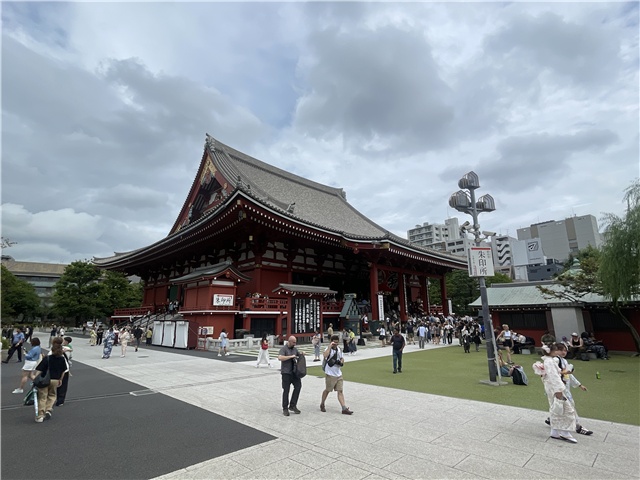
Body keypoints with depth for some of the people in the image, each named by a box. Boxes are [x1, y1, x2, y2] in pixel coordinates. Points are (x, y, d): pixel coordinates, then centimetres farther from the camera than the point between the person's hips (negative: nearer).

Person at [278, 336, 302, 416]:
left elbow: (299, 355, 26)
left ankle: (292, 405, 5)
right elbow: (280, 358, -27)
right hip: (286, 372, -6)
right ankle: (285, 409, 16)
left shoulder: (294, 348, 11)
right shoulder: (284, 348, -10)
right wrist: (291, 356, -24)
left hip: (294, 372, 6)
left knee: (298, 385, -7)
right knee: (286, 390, 2)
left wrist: (302, 354, 2)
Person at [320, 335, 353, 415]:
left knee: (340, 391, 3)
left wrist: (341, 362, -2)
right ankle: (322, 404, 30)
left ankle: (344, 408, 3)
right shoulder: (328, 349, -14)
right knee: (327, 390, 9)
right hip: (330, 374, -6)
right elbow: (325, 355, -38)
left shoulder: (338, 349, 8)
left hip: (338, 374, 6)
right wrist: (330, 346, -33)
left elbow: (342, 358, 20)